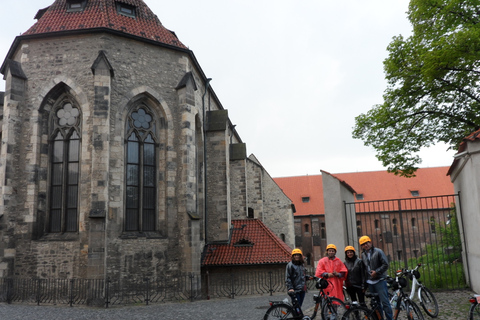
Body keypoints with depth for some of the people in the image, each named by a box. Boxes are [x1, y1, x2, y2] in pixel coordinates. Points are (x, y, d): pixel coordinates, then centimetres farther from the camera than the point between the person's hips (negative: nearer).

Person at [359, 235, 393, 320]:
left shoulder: (378, 252, -4)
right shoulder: (363, 255, 13)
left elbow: (386, 264, -8)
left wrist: (376, 272, -13)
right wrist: (364, 282, 15)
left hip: (380, 281, -6)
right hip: (370, 282, 6)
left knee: (384, 302, -9)